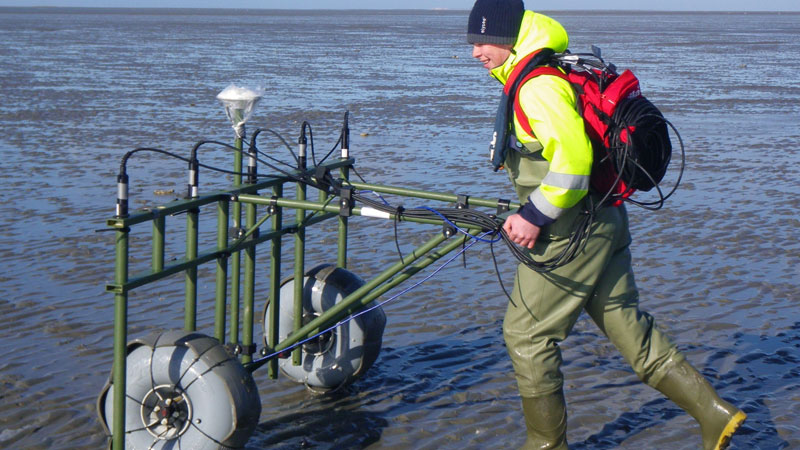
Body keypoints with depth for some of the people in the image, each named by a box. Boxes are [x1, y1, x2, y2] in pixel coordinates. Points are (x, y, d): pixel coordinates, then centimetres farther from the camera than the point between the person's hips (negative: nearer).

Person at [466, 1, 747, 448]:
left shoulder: (538, 87, -18)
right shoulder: (546, 76, 14)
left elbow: (572, 161, -28)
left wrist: (535, 217, -20)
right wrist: (533, 209, 24)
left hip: (572, 232, -10)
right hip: (604, 220, 10)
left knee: (526, 333, 2)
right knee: (625, 322, 14)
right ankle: (715, 411, 13)